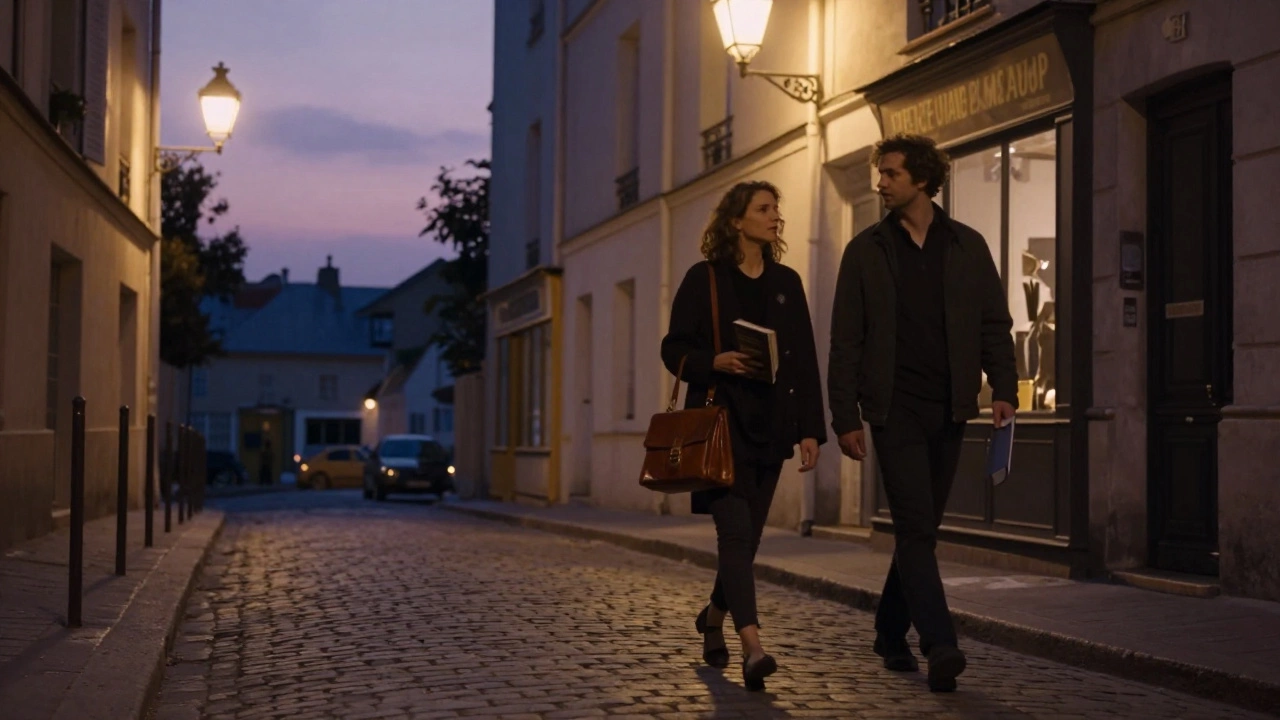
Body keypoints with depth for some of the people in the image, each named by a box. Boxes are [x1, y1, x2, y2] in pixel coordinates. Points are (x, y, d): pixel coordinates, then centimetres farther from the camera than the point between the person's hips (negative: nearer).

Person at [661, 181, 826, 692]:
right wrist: (715, 362, -20)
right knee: (736, 530, -14)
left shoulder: (786, 282, 11)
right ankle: (752, 648, -20)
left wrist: (810, 430, 2)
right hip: (720, 422, -4)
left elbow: (805, 360, 8)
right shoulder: (703, 279, -1)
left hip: (771, 425, 5)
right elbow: (674, 350, 0)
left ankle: (714, 617, 34)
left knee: (747, 535, 10)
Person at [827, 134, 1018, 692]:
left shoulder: (967, 247, 8)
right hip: (895, 408, -2)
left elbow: (994, 325, 7)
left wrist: (1003, 388, -7)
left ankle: (891, 632, 26)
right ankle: (940, 646, -15)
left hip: (949, 409, 3)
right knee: (916, 527, -11)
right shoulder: (866, 251, 4)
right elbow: (846, 341, 2)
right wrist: (845, 417, -3)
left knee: (920, 528, 11)